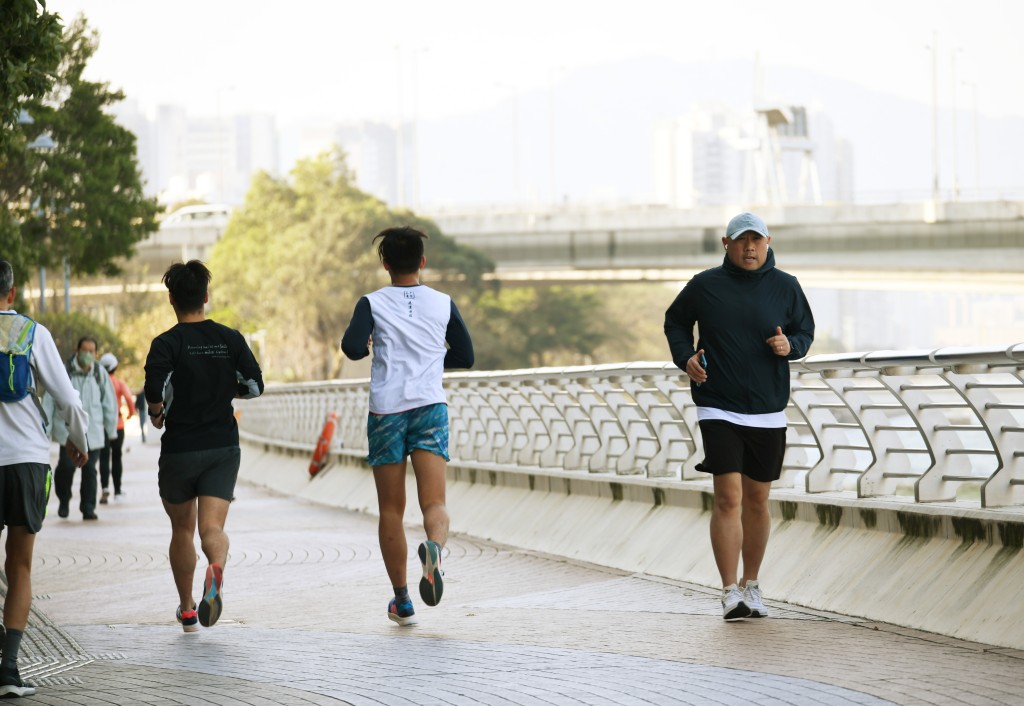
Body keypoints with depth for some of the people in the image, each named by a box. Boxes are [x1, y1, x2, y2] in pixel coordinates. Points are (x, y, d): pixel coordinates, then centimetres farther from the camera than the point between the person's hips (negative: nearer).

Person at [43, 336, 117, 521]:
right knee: (66, 465, -10)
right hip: (68, 430, -2)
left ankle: (88, 508, 9)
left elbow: (109, 403, 12)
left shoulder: (100, 373, 5)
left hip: (93, 432, 2)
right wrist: (46, 428, 0)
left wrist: (111, 429, 12)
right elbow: (49, 400, 2)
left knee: (89, 469, 0)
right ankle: (64, 501, 15)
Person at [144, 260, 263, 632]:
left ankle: (187, 611, 25)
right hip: (223, 448, 1)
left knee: (182, 529, 16)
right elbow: (254, 386, 4)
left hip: (179, 450, -1)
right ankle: (216, 569, -41)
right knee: (212, 527, -6)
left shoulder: (166, 344, -9)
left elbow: (155, 391, -23)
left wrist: (156, 413, -2)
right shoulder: (230, 339, 1)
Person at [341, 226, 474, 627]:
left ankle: (402, 602, 13)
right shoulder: (443, 304, 8)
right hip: (430, 406, 0)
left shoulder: (373, 303, 1)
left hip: (386, 410, 0)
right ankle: (435, 547, -43)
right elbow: (465, 357, 14)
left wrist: (368, 346, 8)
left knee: (391, 510, 10)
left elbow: (352, 347, -14)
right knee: (434, 503, -8)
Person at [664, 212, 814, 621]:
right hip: (718, 409, -3)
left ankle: (751, 585, 27)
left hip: (769, 413, 3)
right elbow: (675, 322, 14)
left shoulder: (785, 287, 3)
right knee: (728, 498, -13)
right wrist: (685, 357, -3)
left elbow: (806, 330, 13)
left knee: (757, 501, 12)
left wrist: (790, 345, -9)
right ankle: (730, 593, -12)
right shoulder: (704, 286, -1)